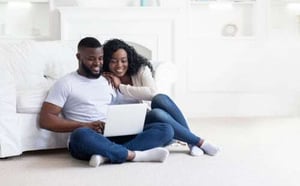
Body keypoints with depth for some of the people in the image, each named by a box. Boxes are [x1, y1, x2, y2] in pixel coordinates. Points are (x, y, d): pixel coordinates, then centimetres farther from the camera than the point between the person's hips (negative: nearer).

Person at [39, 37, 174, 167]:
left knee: (165, 129, -13)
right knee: (81, 135, -42)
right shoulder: (66, 83, 6)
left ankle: (107, 155, -30)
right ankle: (133, 154, -25)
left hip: (116, 137, 5)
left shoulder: (109, 80, 23)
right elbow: (45, 120, -4)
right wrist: (85, 126, -14)